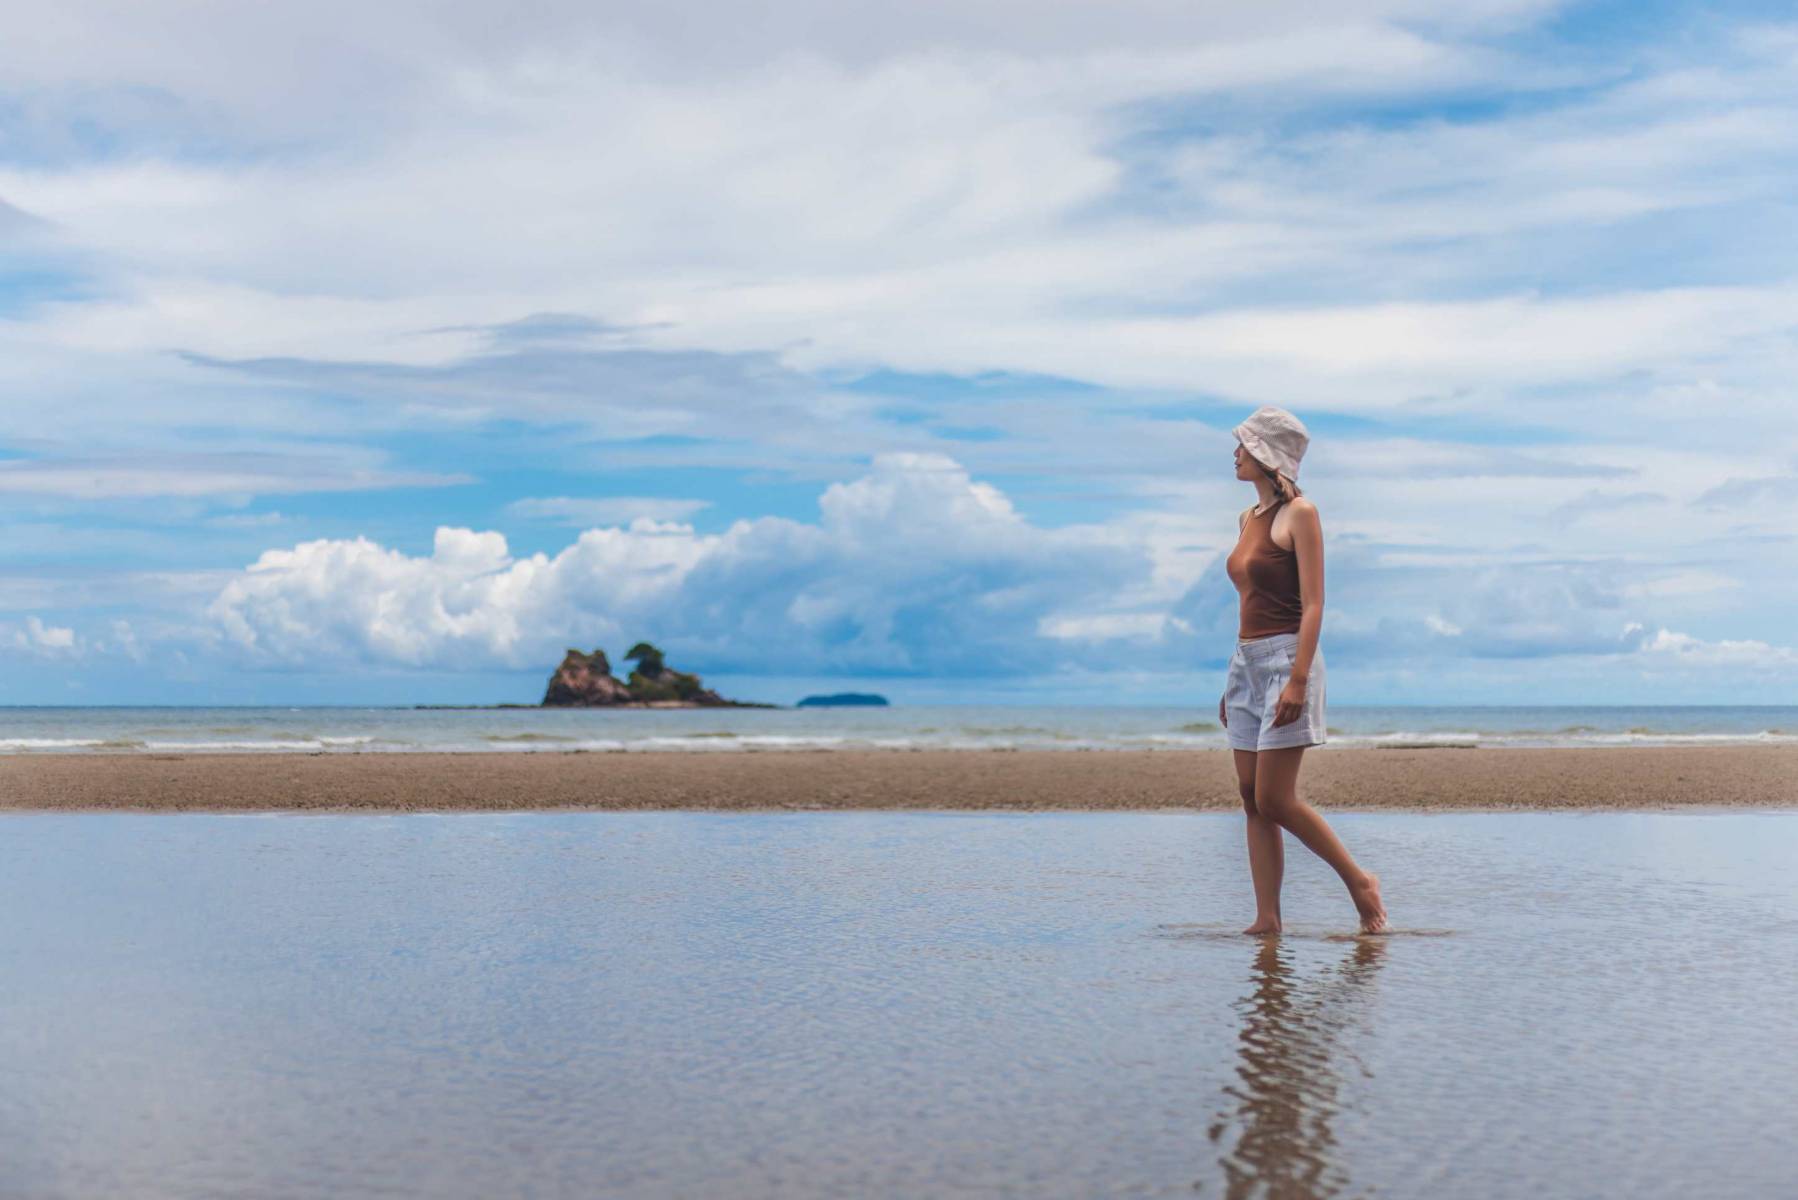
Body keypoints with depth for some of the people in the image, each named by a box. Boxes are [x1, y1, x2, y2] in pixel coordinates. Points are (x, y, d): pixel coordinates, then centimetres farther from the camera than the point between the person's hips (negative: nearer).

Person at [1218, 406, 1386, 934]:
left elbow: (1313, 604, -14)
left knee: (1275, 800, -10)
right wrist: (1233, 681, 19)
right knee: (1252, 799, 4)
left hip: (1284, 657, -8)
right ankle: (1267, 920, 6)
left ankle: (1359, 881, 6)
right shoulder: (1249, 518, 15)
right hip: (1246, 660, 8)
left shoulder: (1299, 514, -8)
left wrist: (1298, 679, -23)